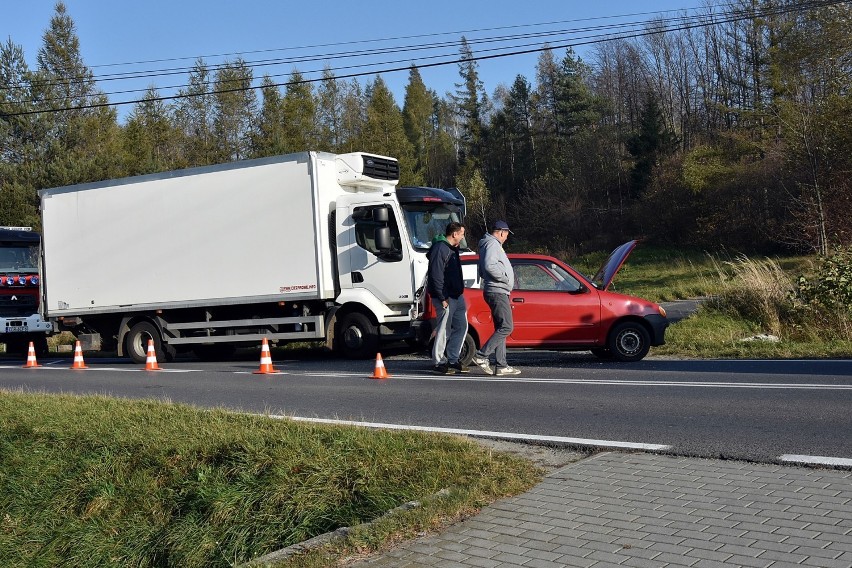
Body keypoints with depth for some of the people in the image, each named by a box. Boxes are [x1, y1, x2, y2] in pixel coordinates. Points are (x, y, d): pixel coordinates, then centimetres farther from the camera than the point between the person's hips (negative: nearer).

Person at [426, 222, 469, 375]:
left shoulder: (452, 248, 18)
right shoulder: (440, 248, -14)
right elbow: (436, 276, -20)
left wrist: (460, 292, 16)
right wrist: (442, 298, -21)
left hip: (457, 296, 10)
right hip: (446, 297, -10)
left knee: (461, 326, 11)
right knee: (444, 330, -5)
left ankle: (452, 360, 19)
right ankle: (439, 362, 5)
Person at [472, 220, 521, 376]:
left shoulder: (489, 244, 24)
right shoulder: (493, 244, -9)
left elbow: (482, 272, 29)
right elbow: (489, 266, -26)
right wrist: (505, 278, -15)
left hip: (497, 292, 11)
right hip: (497, 292, -11)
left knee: (501, 328, 9)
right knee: (506, 327, -14)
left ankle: (501, 366, 9)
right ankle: (481, 356, -15)